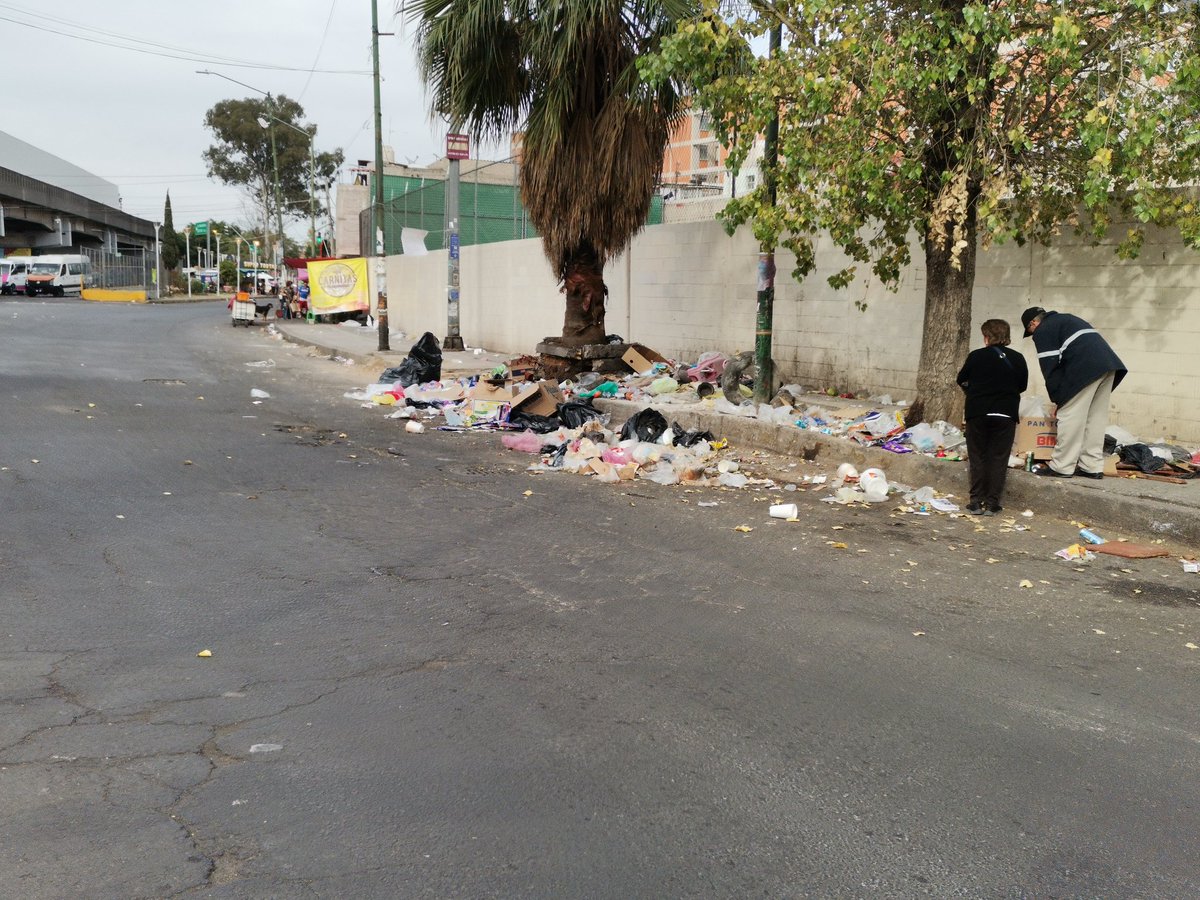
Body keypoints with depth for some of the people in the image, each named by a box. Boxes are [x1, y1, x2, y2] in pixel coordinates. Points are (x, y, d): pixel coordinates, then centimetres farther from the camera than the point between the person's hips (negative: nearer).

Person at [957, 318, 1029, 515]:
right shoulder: (1017, 359, 1)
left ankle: (976, 502, 6)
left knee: (977, 457, 8)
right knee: (999, 459, 7)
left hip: (978, 413, -1)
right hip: (1006, 415, 1)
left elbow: (962, 380, 8)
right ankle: (992, 503, 5)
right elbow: (1023, 385, 13)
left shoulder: (976, 356, -5)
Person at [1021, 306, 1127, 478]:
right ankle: (1092, 467, 13)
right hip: (1109, 363, 9)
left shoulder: (1043, 331, 6)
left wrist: (1057, 397, 6)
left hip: (1086, 369, -9)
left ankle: (1061, 467, -2)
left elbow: (1050, 366, -1)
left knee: (1071, 417, -4)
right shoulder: (1065, 318, 33)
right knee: (1096, 418, 11)